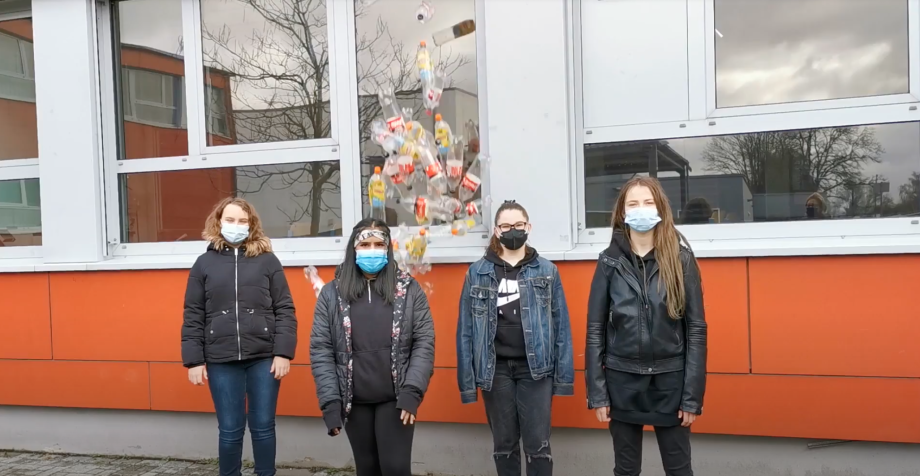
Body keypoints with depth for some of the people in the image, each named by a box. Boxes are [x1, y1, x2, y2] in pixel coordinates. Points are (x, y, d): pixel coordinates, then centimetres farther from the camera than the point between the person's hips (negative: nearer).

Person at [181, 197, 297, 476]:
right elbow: (193, 317, 6)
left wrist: (283, 353, -7)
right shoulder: (204, 263, 6)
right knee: (230, 430, 9)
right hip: (221, 362, 1)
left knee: (263, 427, 8)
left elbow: (284, 310, 0)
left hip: (264, 359, -1)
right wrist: (194, 360, 0)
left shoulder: (267, 261, 3)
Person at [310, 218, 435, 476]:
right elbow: (320, 350, -1)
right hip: (354, 401, 2)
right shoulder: (332, 293, 1)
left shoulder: (409, 289, 0)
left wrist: (412, 391, -14)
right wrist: (330, 401, -8)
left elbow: (424, 342, -4)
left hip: (396, 398, -1)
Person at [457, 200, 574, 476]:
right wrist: (467, 379, -1)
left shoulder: (547, 271, 2)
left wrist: (564, 375, -3)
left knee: (538, 444, 1)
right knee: (504, 444, 13)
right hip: (496, 370, 1)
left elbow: (561, 325, 2)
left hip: (535, 369, -1)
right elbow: (466, 329, 2)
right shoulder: (477, 273, 3)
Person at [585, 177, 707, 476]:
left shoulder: (681, 260, -3)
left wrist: (693, 395, -7)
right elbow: (596, 329, 0)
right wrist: (597, 392, -4)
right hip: (622, 382, 1)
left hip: (670, 381, 0)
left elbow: (696, 329, -3)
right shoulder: (610, 262, -2)